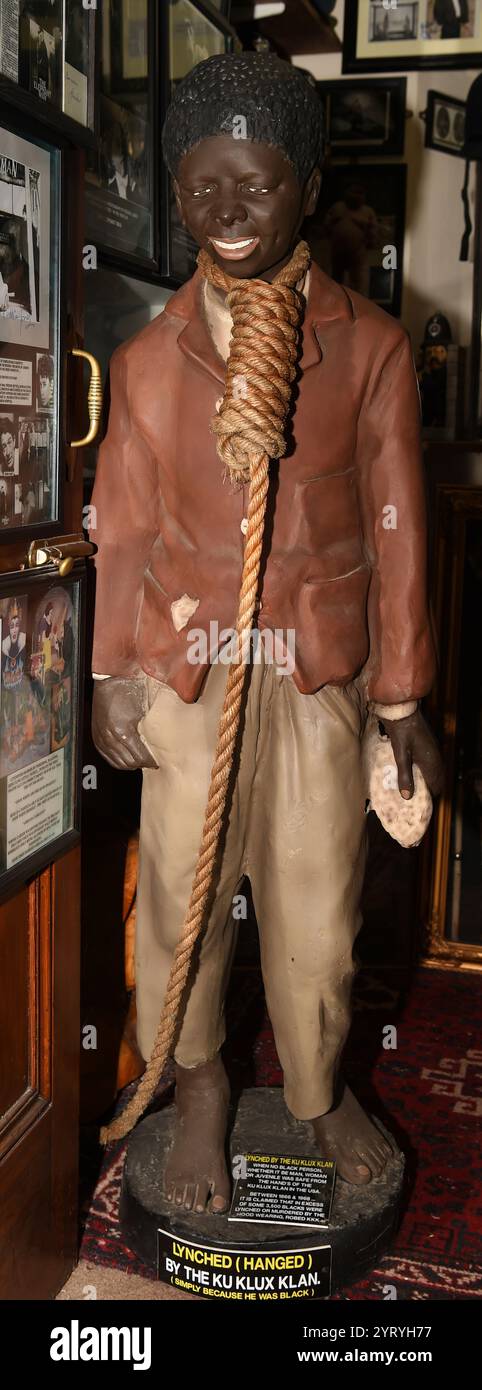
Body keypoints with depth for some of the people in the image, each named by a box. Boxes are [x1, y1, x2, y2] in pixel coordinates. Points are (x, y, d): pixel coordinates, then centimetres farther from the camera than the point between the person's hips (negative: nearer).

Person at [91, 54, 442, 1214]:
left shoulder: (371, 347, -3)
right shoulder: (148, 360, 0)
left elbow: (395, 526, 0)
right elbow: (123, 526, 5)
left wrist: (402, 695, 1)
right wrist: (110, 675, 4)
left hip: (322, 670, 0)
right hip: (186, 670, 1)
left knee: (318, 898, 11)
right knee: (183, 891, 11)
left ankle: (320, 1085, 37)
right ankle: (199, 1096, 35)